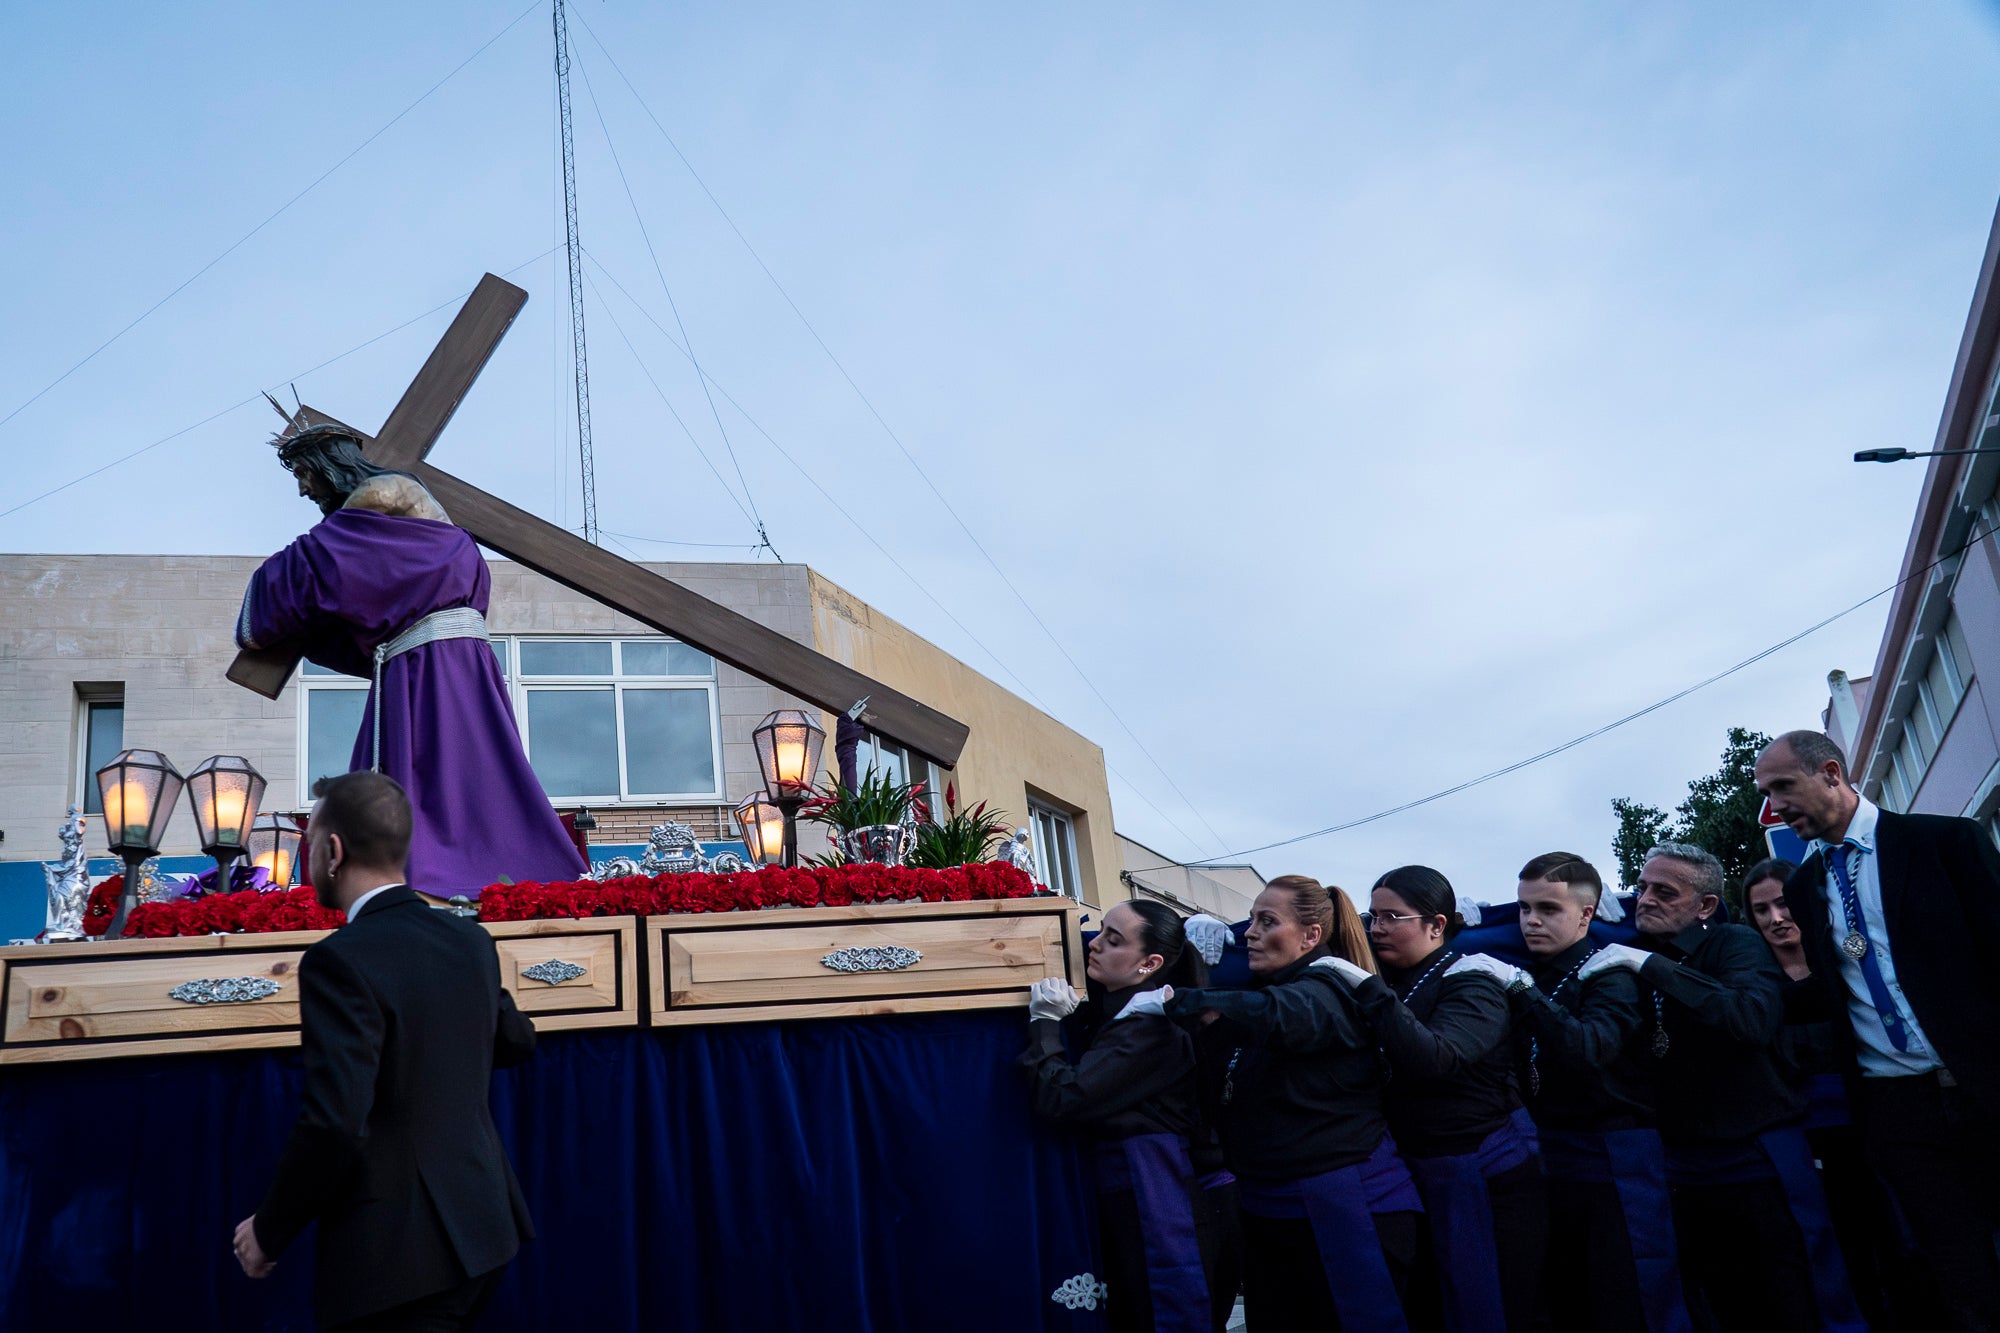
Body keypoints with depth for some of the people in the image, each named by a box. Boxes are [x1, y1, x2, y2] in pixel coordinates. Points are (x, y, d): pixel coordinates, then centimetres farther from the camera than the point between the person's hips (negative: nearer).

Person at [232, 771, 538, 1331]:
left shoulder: (340, 961, -19)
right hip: (482, 1226, 8)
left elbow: (333, 1124, -24)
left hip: (398, 1252, -7)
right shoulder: (471, 940, 3)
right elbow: (516, 1041, 19)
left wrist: (268, 1232, -10)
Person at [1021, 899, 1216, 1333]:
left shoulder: (1152, 1028, -21)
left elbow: (1061, 1098, -25)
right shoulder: (1116, 1012, 9)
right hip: (1124, 1198, 9)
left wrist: (1045, 1021, -15)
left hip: (1153, 1201, -9)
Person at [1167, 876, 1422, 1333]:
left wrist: (1176, 1001, -37)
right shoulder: (1264, 985, 15)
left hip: (1341, 1208, -8)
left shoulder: (1328, 990, -14)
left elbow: (1272, 1016, -36)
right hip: (1266, 1209, 9)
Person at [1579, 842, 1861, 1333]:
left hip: (1758, 1157, -5)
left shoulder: (1735, 943, -10)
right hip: (1682, 1160, 5)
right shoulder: (1627, 955, 4)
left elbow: (1753, 1019, -29)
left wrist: (1652, 966, -28)